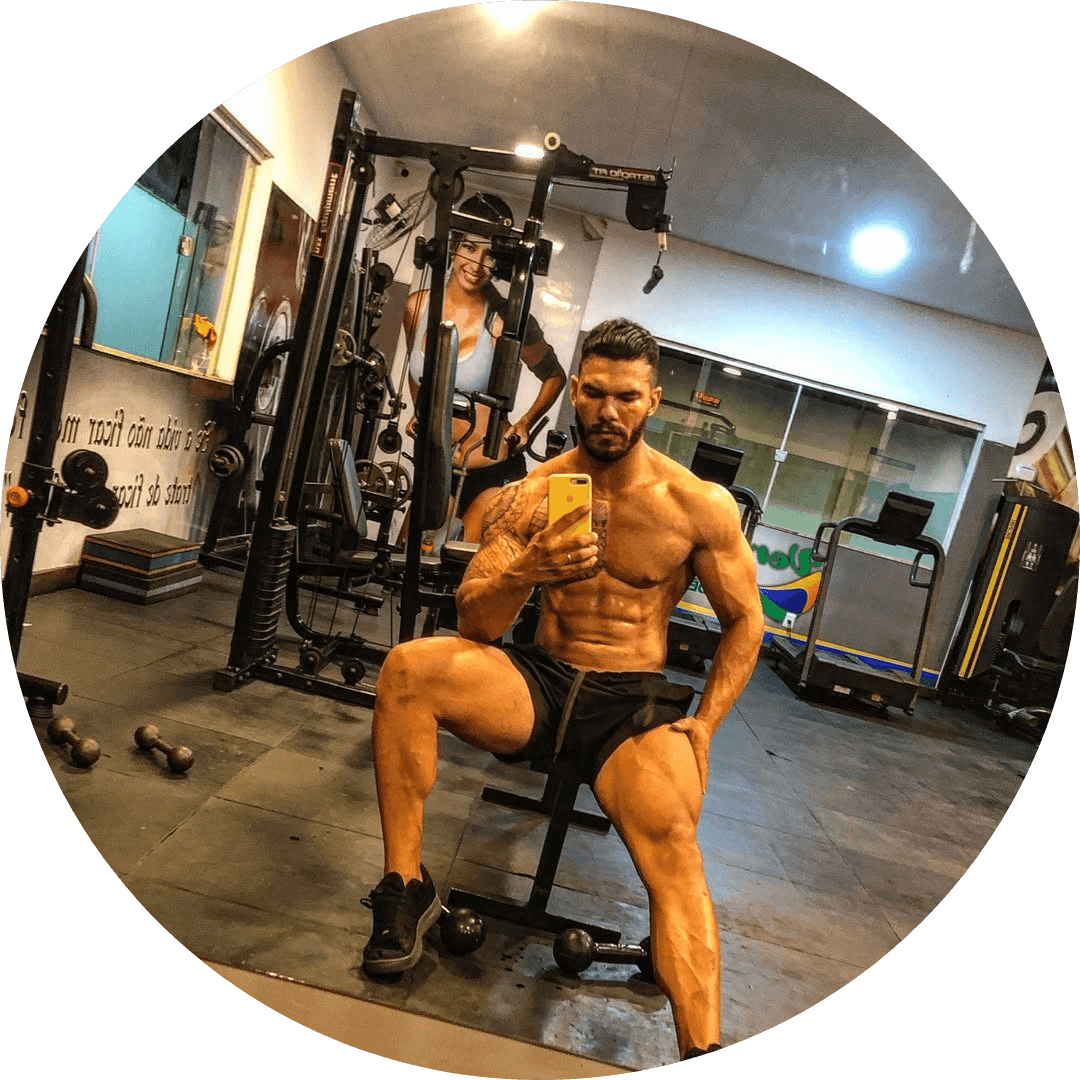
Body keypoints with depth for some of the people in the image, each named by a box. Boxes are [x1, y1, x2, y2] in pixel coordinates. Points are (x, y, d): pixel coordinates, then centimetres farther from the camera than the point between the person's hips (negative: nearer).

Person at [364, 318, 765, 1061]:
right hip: (536, 681, 2)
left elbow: (745, 621, 4)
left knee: (673, 847, -31)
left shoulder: (700, 506, -5)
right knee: (407, 669, -24)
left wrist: (703, 726, -7)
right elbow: (474, 626, -6)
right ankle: (406, 884, -11)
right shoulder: (530, 496, -2)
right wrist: (524, 572, -28)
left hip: (634, 700, -1)